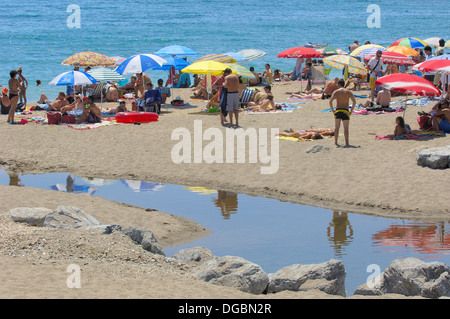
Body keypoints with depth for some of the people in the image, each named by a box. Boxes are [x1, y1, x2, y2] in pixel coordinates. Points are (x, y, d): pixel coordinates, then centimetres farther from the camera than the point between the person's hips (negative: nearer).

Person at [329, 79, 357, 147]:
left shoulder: (336, 92, 1)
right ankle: (347, 143, -5)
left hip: (338, 111, 0)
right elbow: (354, 102, -3)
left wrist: (332, 110, 2)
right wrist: (351, 110, 6)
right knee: (346, 128, 0)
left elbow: (330, 101, -10)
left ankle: (335, 142, 8)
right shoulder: (348, 92, 5)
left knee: (337, 127, 9)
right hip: (345, 111, 0)